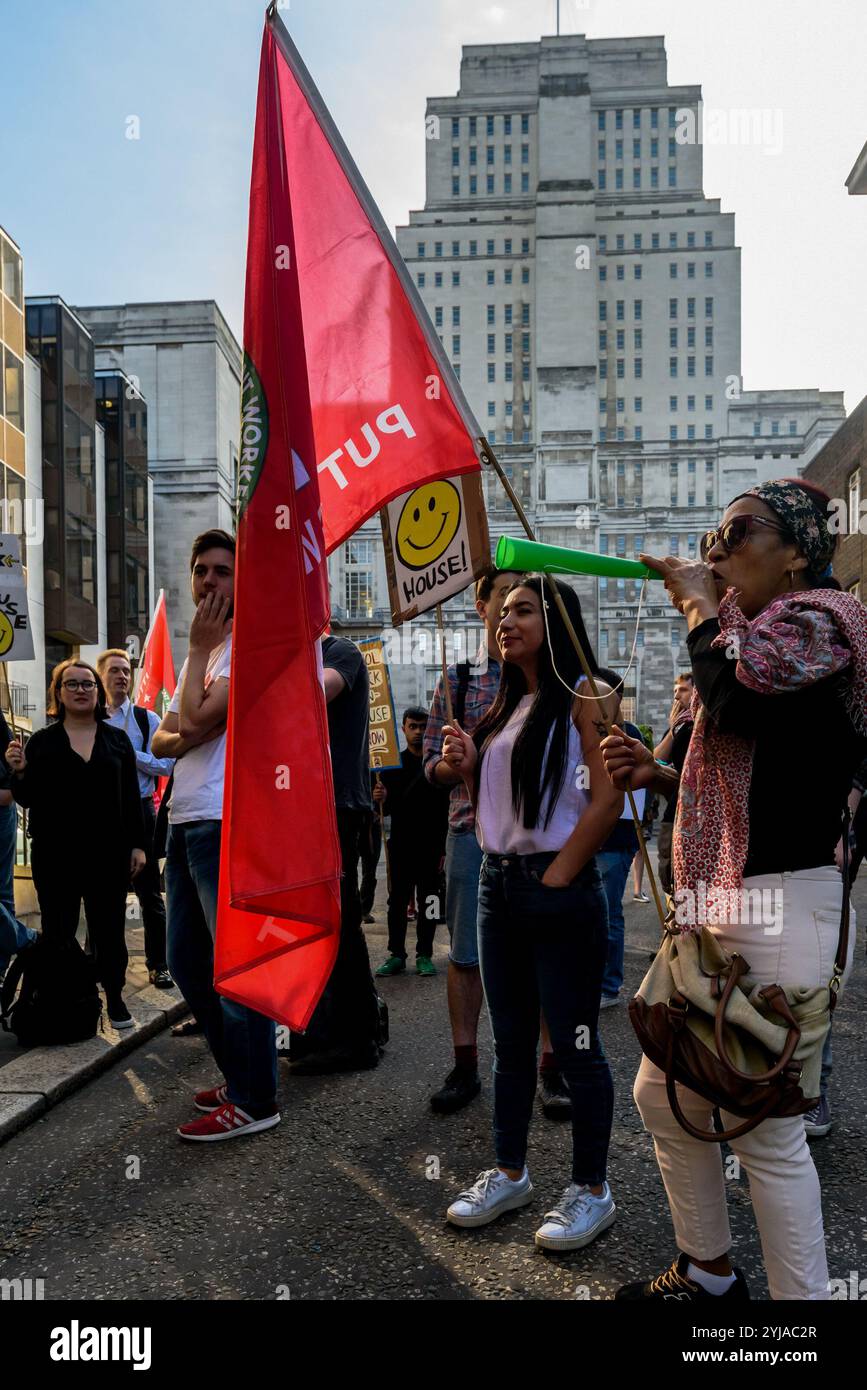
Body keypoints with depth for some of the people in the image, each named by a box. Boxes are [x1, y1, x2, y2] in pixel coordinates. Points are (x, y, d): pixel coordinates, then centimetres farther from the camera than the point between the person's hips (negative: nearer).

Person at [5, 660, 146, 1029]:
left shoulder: (117, 740, 8)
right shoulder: (41, 741, 4)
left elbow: (131, 797, 7)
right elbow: (28, 799, 3)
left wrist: (137, 844, 2)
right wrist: (19, 772, -16)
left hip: (108, 853, 1)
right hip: (55, 855, -1)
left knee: (109, 929, 6)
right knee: (57, 931, 4)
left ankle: (115, 998, 18)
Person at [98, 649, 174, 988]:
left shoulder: (147, 719, 1)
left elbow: (167, 765, -6)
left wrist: (130, 754, -15)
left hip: (138, 809, -1)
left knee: (149, 892, 4)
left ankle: (158, 965, 14)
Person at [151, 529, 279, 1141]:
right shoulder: (203, 652, 21)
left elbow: (196, 722, -19)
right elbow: (163, 739, 18)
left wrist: (198, 648, -7)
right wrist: (178, 738, -6)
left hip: (228, 825, -10)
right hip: (185, 821, 10)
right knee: (188, 961, 16)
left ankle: (255, 1101, 8)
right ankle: (240, 1075, 30)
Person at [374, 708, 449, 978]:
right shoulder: (392, 764, 8)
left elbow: (447, 809, 1)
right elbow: (386, 809, 8)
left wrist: (445, 847, -4)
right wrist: (380, 800, -16)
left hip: (431, 845, -1)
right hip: (400, 846, 1)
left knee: (427, 901, 4)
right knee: (397, 900, 3)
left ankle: (424, 955, 11)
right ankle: (396, 955, 10)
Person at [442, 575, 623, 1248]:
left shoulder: (583, 695, -8)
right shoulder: (505, 708, 15)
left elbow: (607, 800, -15)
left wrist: (555, 879, -13)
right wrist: (469, 767, 1)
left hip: (559, 890, -7)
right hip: (498, 884, 8)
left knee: (575, 1044, 3)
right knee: (511, 1041, 16)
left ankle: (591, 1189, 19)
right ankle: (510, 1173, 30)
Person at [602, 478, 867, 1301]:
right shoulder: (751, 634, 21)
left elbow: (736, 692, -25)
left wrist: (699, 604, -8)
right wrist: (657, 775, 8)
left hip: (779, 906, -10)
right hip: (710, 908, 10)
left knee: (765, 1127, -3)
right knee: (664, 1097, 16)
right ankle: (708, 1273, 35)